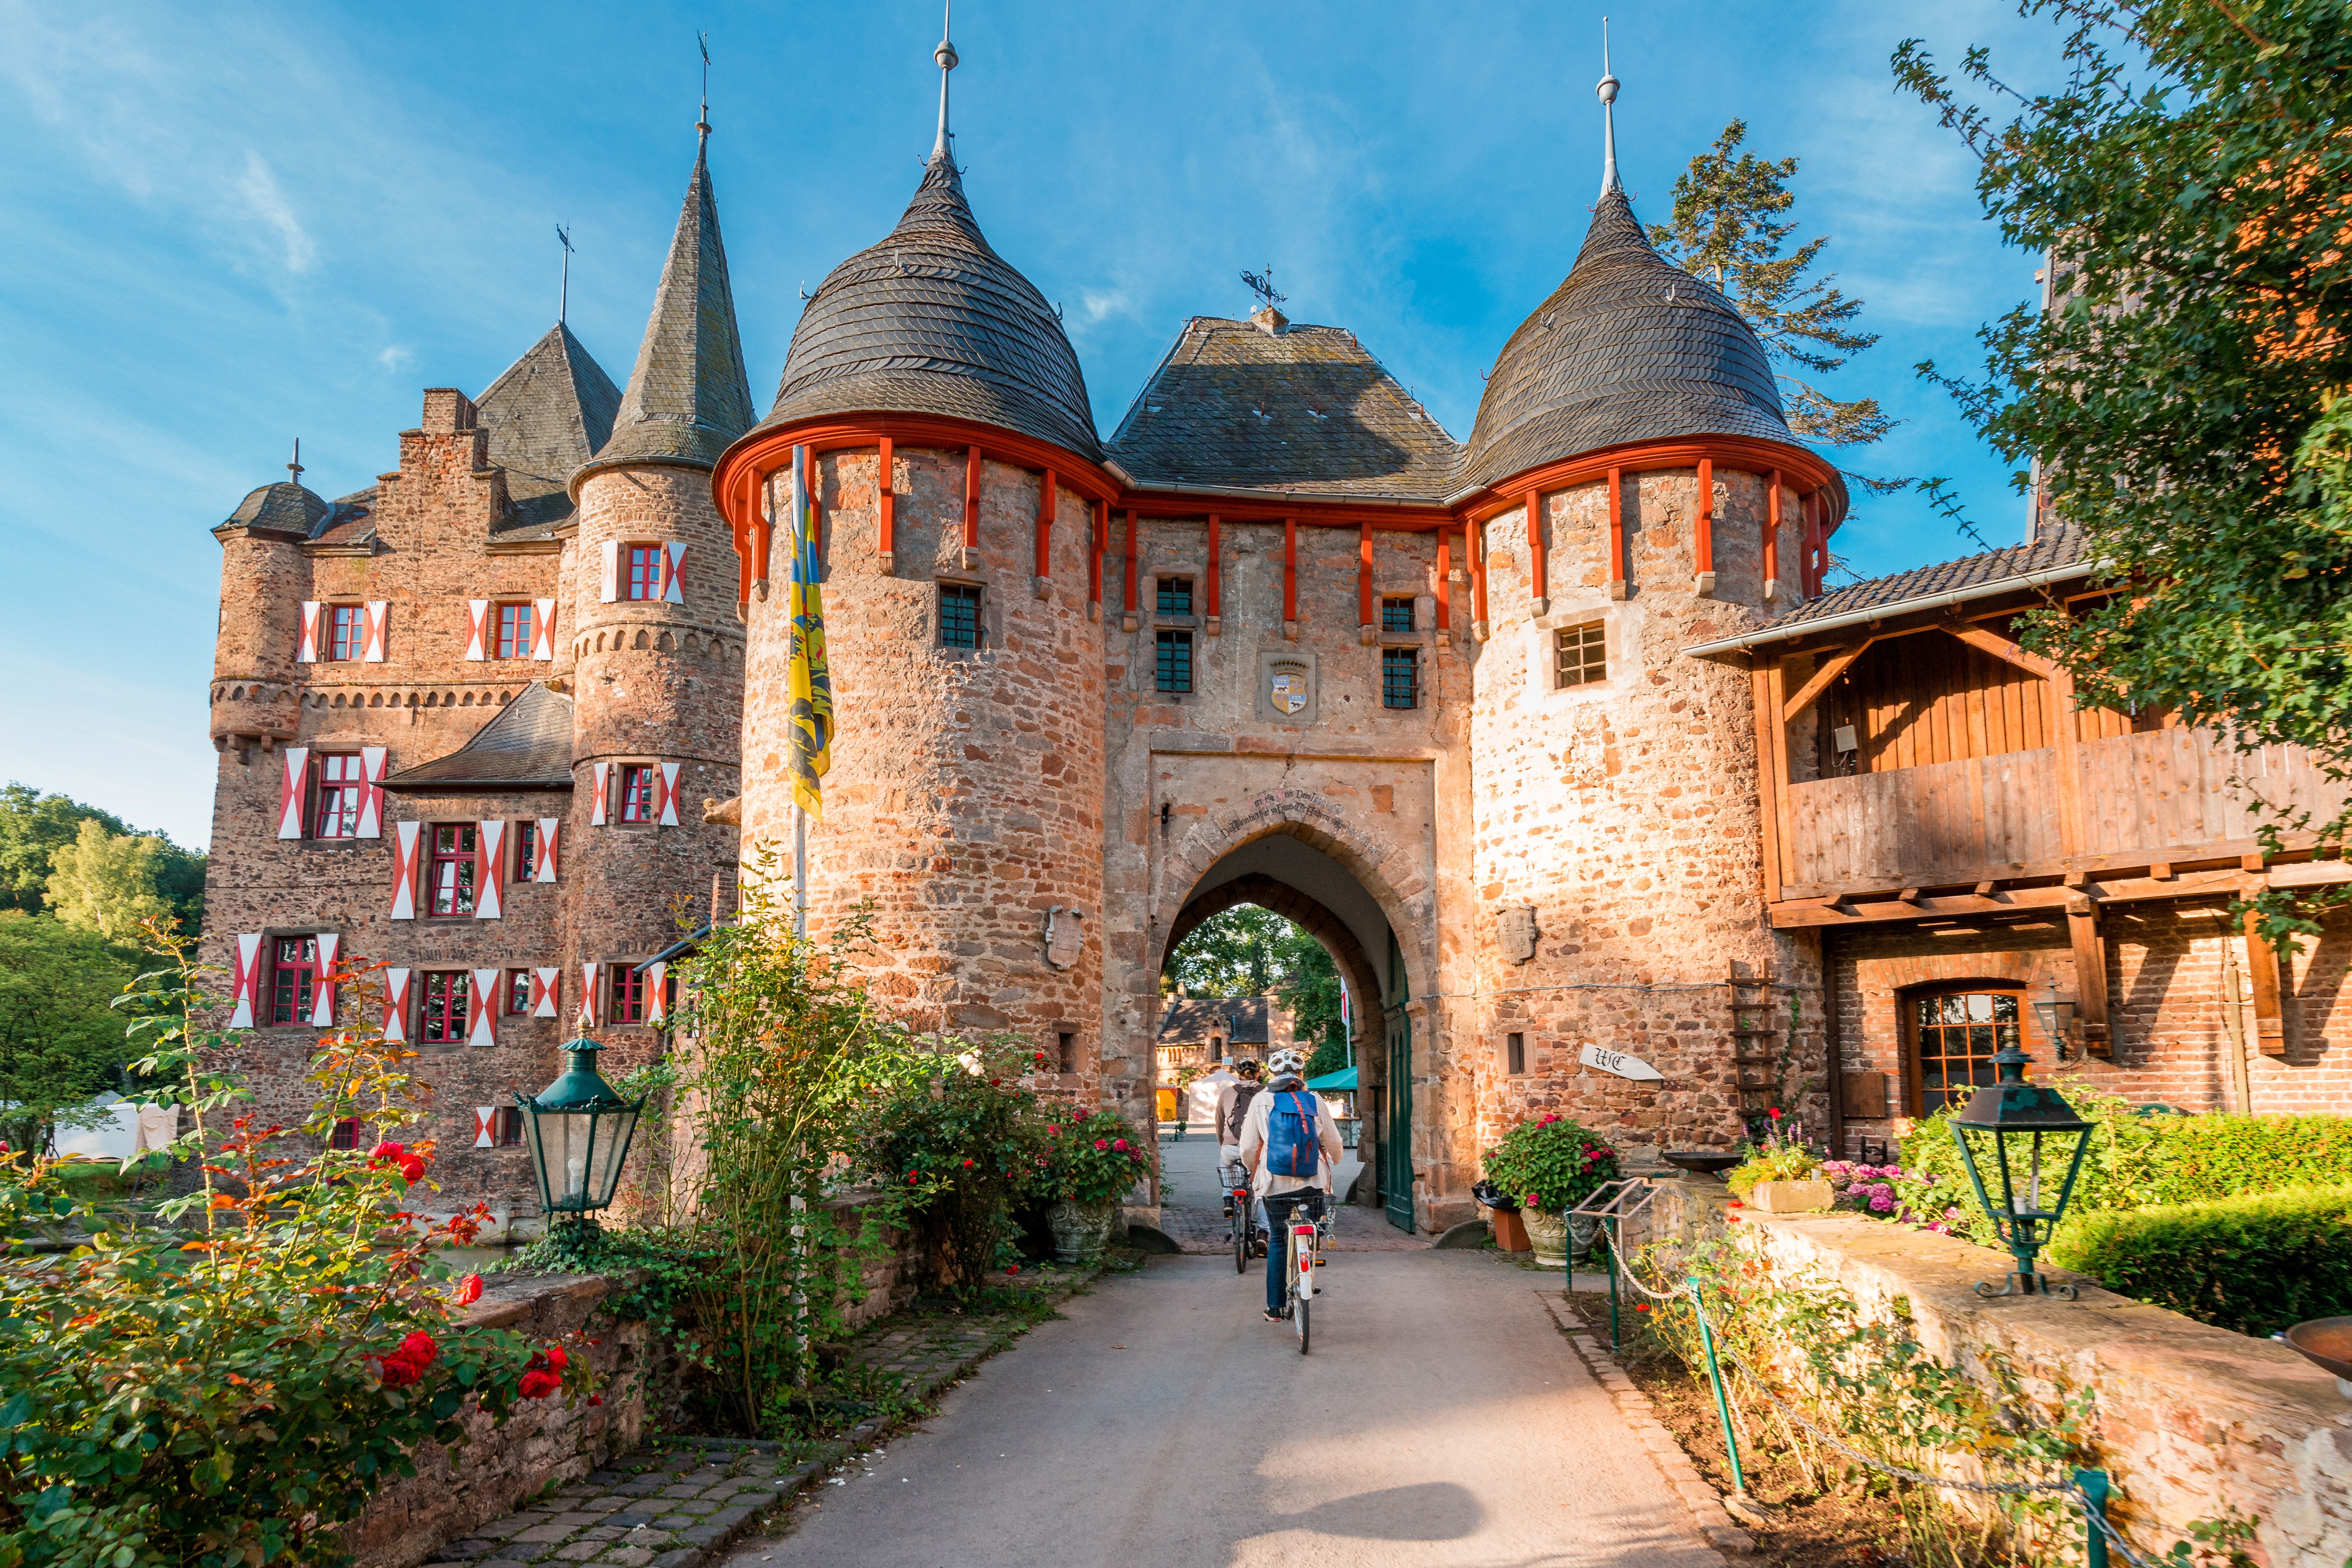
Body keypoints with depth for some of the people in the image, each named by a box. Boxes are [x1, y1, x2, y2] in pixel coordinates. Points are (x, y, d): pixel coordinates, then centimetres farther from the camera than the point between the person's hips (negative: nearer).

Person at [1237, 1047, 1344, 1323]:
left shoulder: (1262, 1100, 1)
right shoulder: (1314, 1101, 4)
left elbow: (1248, 1148, 1)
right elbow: (1335, 1144, 11)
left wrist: (1254, 1171, 21)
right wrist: (1333, 1164, 33)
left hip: (1276, 1183, 0)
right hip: (1314, 1183, 0)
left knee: (1278, 1241, 13)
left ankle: (1275, 1308, 14)